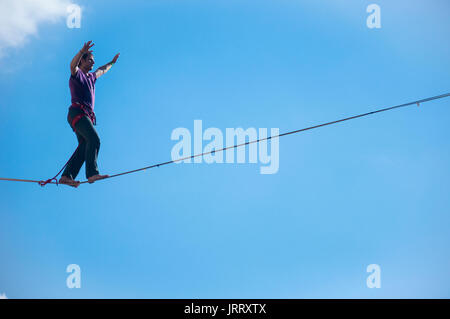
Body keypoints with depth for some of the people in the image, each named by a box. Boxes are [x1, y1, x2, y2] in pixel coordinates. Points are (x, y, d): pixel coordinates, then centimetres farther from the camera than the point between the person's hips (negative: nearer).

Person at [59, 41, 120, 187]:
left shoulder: (90, 77, 29)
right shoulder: (77, 74, 3)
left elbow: (101, 71, 50)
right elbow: (72, 65, -21)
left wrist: (112, 62, 63)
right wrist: (82, 51, -36)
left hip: (87, 116, 9)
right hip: (77, 112, -9)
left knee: (84, 147, -6)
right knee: (94, 139, -26)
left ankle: (66, 176, -10)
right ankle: (92, 173, -35)